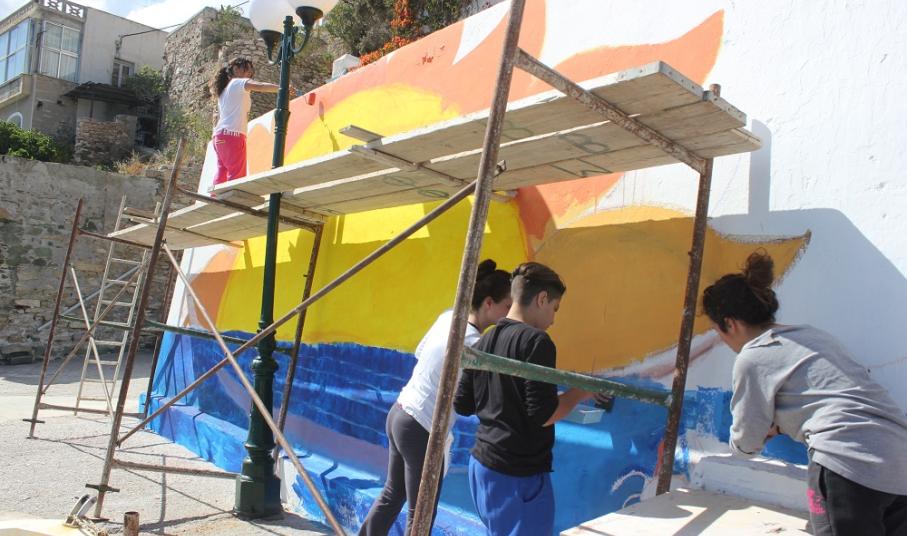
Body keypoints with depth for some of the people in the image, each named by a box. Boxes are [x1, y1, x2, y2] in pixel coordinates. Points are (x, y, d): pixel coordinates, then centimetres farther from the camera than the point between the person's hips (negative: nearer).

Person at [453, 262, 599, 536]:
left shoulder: (484, 341, 7)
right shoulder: (536, 341, -16)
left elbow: (462, 405, 11)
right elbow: (543, 415, -20)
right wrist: (579, 393, -5)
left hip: (481, 464, 8)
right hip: (519, 475, -8)